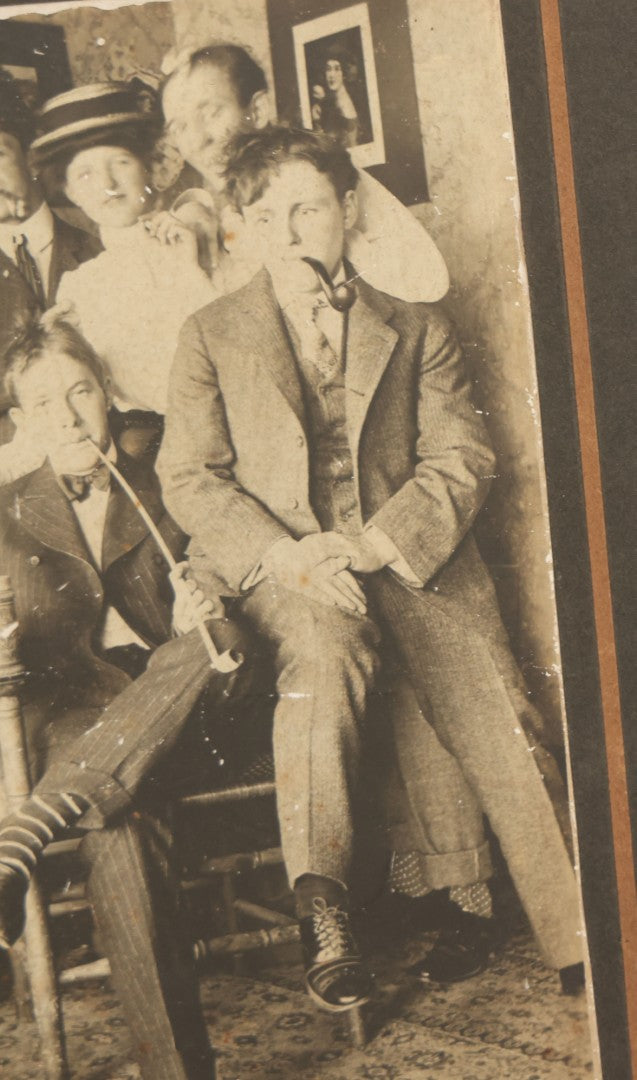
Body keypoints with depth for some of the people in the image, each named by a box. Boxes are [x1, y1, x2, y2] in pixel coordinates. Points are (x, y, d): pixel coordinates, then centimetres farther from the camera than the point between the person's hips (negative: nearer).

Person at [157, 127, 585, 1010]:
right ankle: (323, 911, -33)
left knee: (502, 724, -18)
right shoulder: (210, 337, 15)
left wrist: (368, 544, -12)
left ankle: (586, 945, -10)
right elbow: (189, 477, 6)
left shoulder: (416, 329, 17)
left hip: (409, 560, 1)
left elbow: (461, 460, 6)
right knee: (326, 642, -36)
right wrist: (283, 555, -13)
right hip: (278, 568, -1)